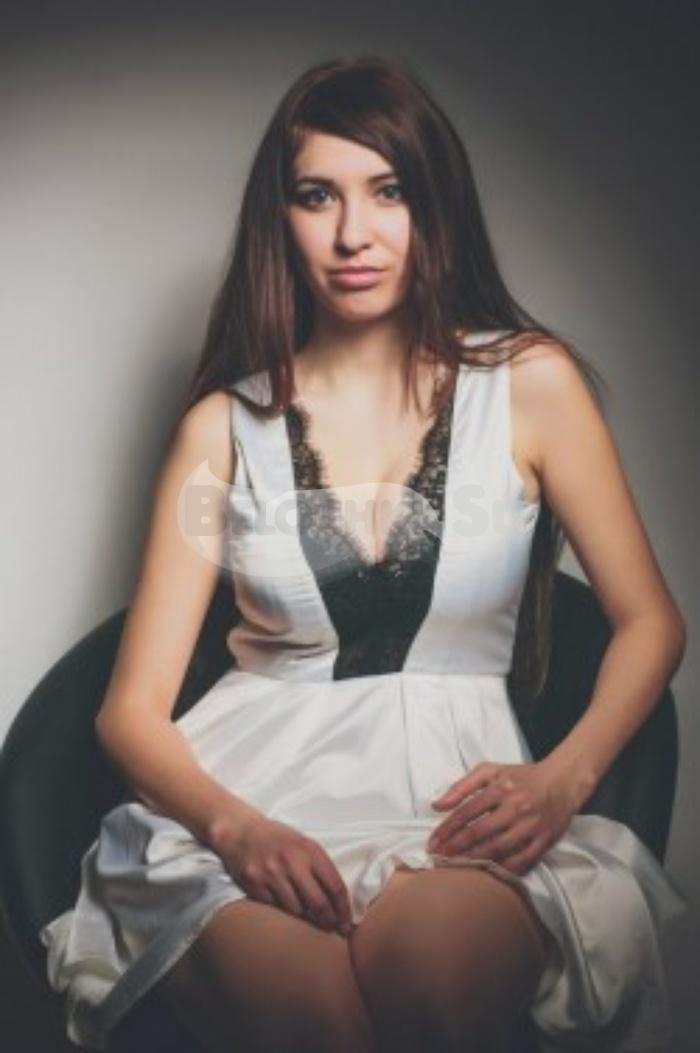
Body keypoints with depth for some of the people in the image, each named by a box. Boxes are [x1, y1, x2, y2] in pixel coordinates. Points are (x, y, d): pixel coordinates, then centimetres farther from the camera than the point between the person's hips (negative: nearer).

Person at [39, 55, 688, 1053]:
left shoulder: (529, 382, 6)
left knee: (426, 959, -35)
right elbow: (132, 706, 4)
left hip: (452, 783, 0)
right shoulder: (225, 424, 7)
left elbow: (650, 620, 10)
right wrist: (235, 826, -17)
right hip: (248, 785, 1)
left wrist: (565, 776, -10)